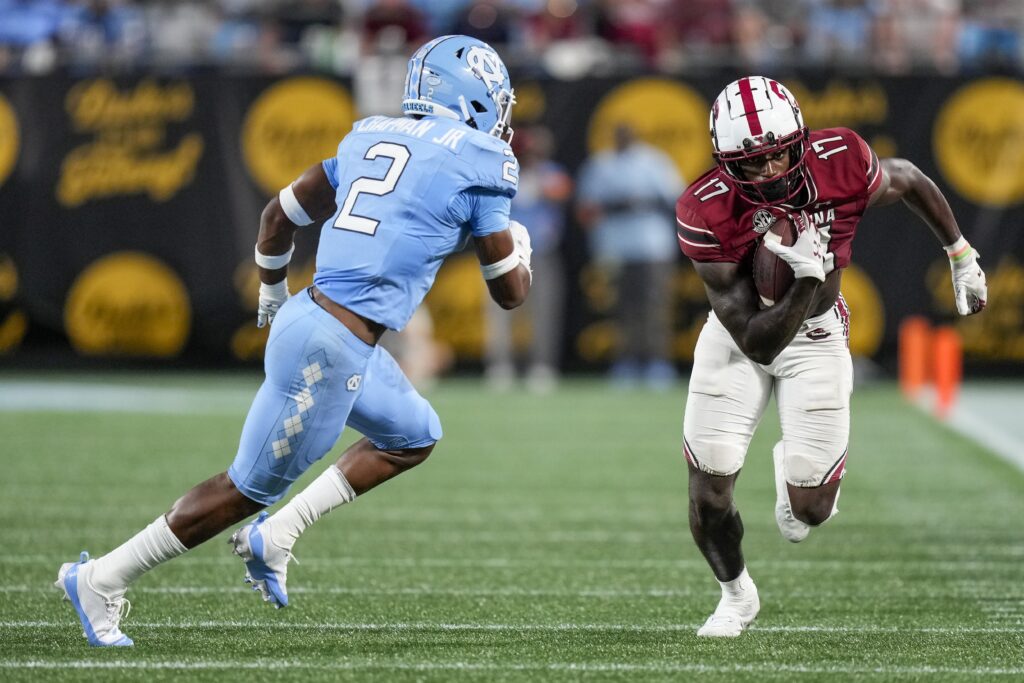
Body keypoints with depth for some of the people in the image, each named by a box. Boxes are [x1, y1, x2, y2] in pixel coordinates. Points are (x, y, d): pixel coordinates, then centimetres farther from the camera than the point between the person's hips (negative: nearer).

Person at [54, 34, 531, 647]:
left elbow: (280, 215, 21)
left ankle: (276, 535, 16)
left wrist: (273, 293, 39)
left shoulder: (370, 137, 14)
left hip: (308, 318, 8)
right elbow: (511, 293, 0)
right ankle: (103, 579, 8)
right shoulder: (477, 165, -6)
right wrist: (520, 247, 23)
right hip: (333, 349, -8)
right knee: (250, 488, 3)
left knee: (415, 437, 23)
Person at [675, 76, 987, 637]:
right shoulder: (706, 215, -32)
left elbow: (908, 180, -1)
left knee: (810, 510, -4)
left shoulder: (840, 164, -27)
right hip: (740, 335, -1)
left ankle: (793, 466, 36)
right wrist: (807, 278, -42)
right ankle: (735, 594, 29)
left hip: (815, 336, 1)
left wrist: (961, 258, 9)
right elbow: (756, 341, -30)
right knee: (708, 496, -4)